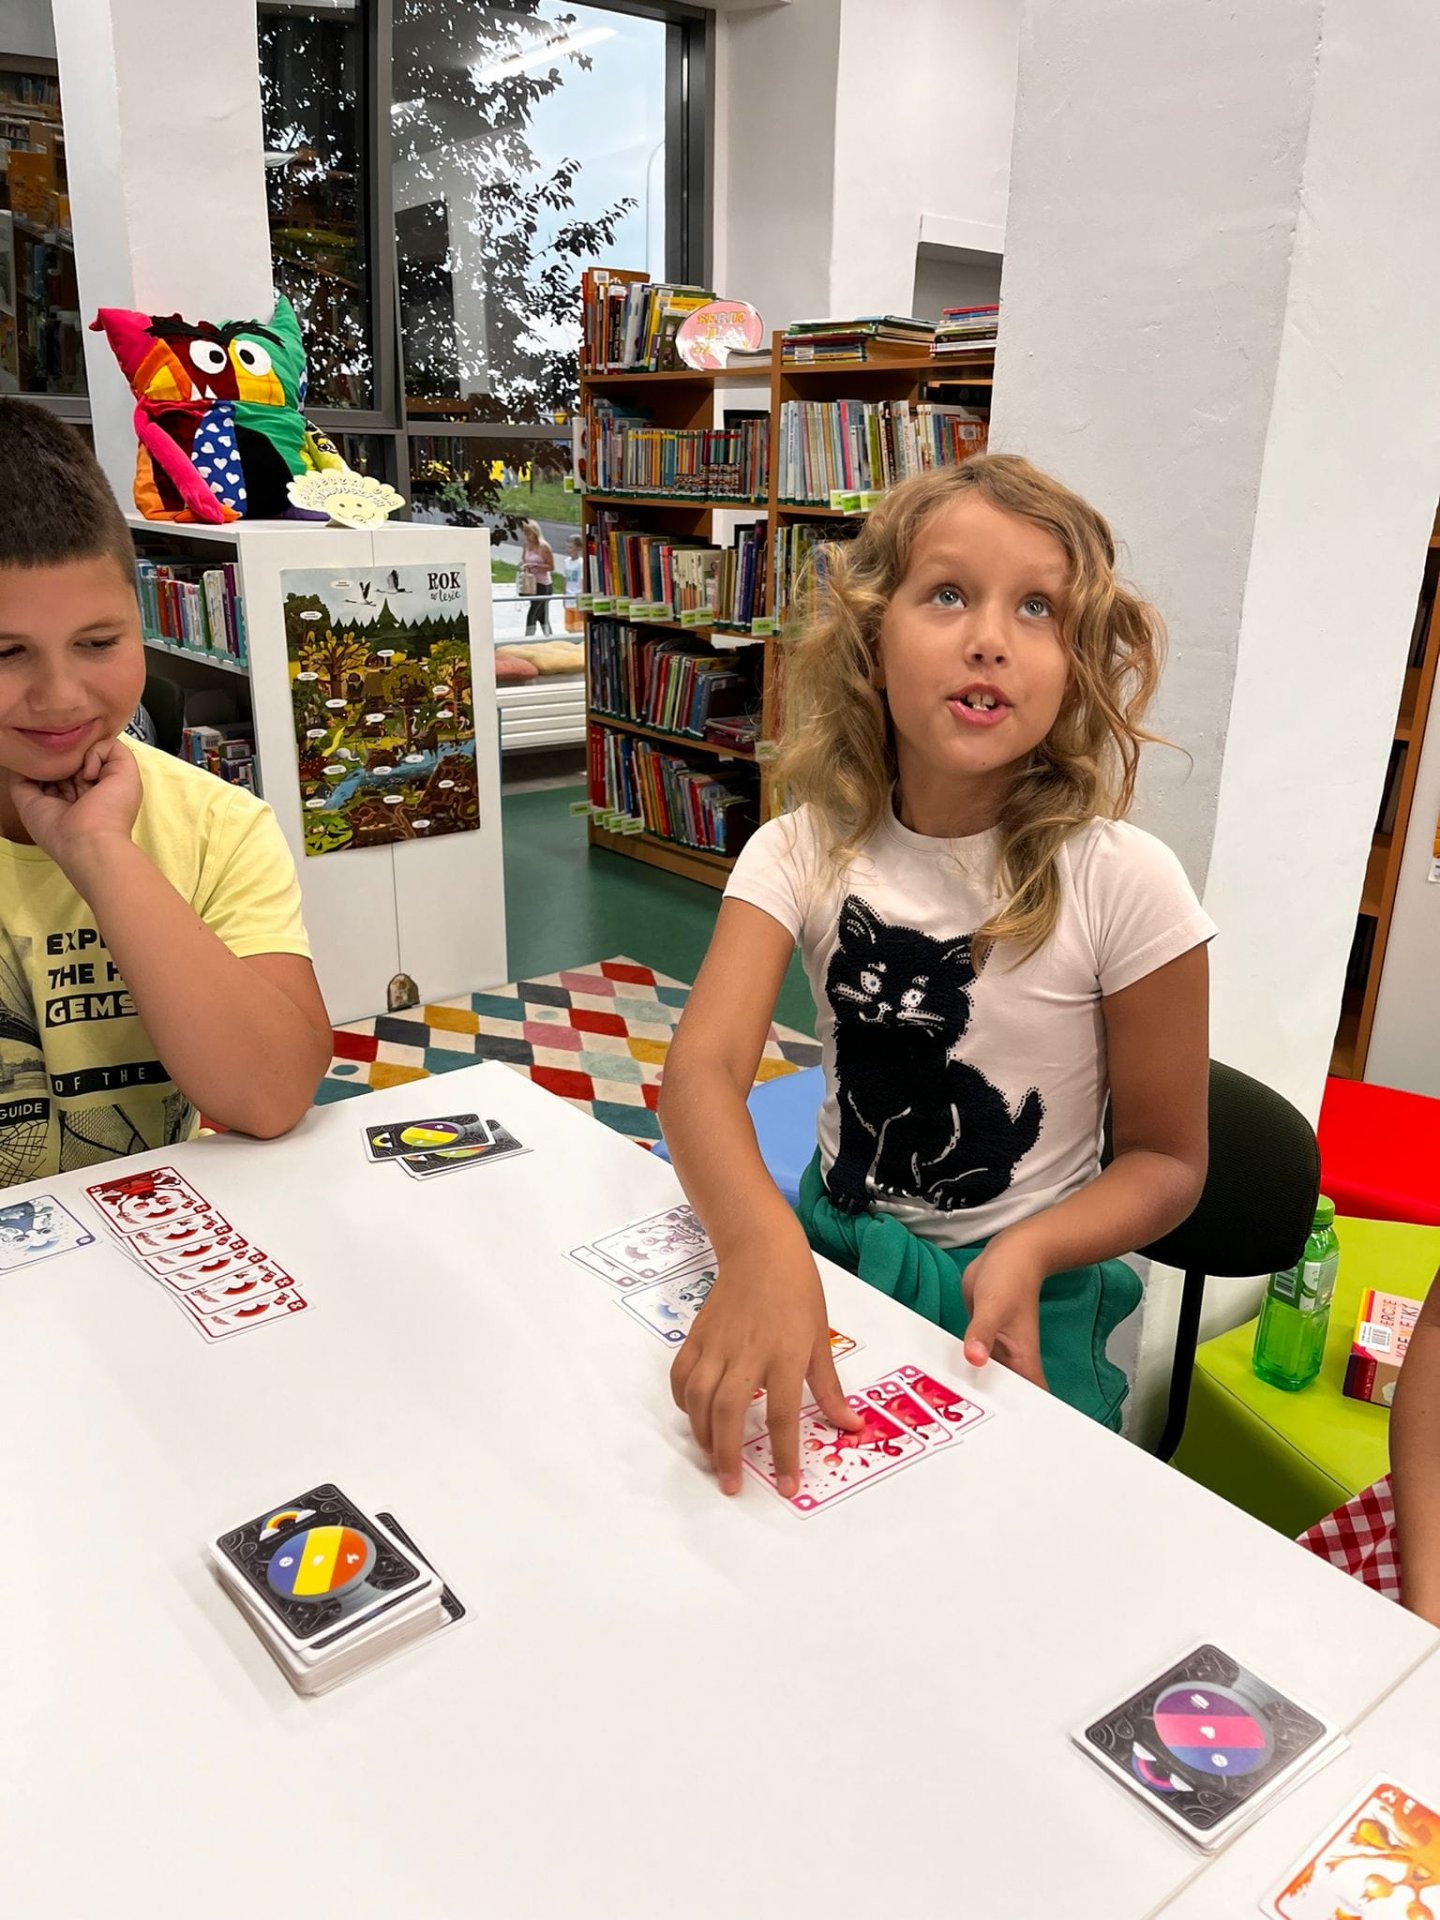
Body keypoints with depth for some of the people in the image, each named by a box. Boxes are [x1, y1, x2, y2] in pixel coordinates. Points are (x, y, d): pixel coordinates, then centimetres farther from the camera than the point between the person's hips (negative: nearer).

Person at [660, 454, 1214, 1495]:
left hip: (1022, 1301, -2)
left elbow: (1168, 1158, -7)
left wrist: (1028, 1253, -26)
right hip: (828, 1252, 3)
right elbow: (705, 1063, -24)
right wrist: (763, 1247, -44)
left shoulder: (1121, 884, -17)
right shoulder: (803, 851, -10)